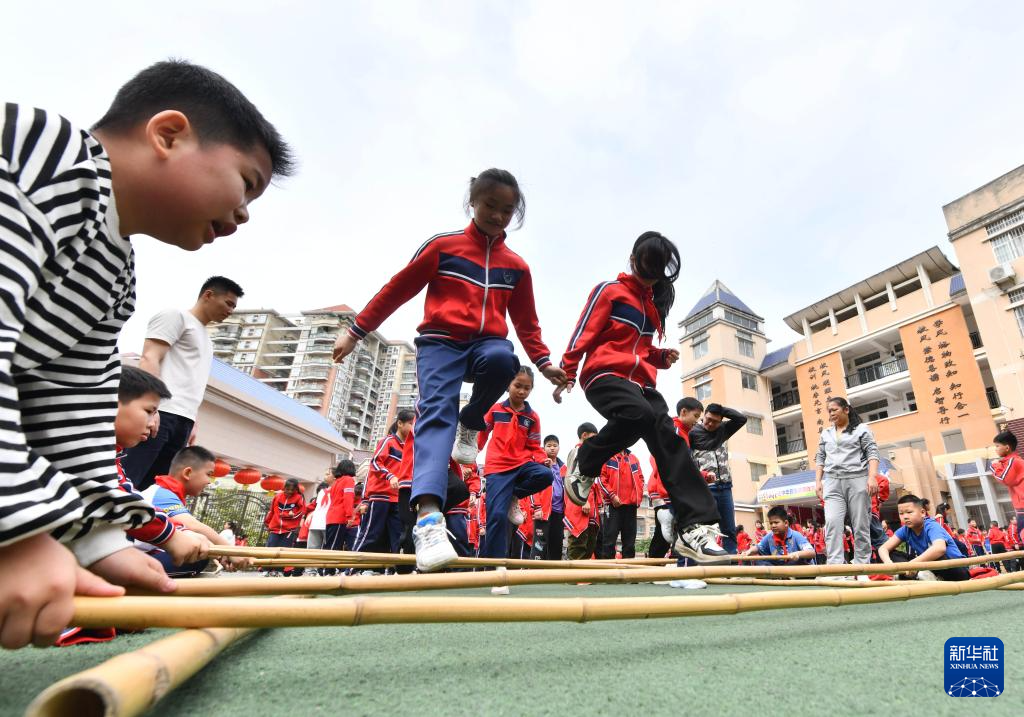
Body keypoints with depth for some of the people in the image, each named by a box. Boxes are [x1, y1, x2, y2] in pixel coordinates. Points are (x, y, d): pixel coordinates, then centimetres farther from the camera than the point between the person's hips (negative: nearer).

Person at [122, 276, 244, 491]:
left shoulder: (206, 340, 28)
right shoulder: (175, 315, 5)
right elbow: (149, 359, -7)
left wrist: (192, 423, 17)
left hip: (182, 420, 8)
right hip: (160, 412, -8)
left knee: (149, 487, 1)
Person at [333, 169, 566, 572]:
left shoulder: (517, 266, 14)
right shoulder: (443, 245, 7)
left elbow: (526, 321, 20)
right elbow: (398, 289, 8)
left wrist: (543, 361, 7)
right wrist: (356, 331, 8)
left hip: (486, 343, 2)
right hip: (440, 342, -2)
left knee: (503, 358, -34)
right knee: (436, 412, -23)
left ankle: (471, 425, -5)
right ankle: (428, 518, -33)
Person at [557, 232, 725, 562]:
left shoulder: (654, 303, 27)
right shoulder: (609, 290, 6)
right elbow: (583, 334, -3)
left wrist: (662, 357, 12)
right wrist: (566, 374, -13)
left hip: (641, 382, 7)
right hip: (604, 374, -7)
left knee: (670, 441, -13)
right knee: (638, 414, -36)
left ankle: (695, 527, -16)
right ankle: (584, 467, -11)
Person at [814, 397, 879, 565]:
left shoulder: (861, 428, 8)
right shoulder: (825, 433, 20)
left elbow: (872, 453, -1)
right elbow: (820, 458, 19)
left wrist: (872, 477, -14)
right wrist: (818, 481, 8)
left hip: (857, 480, -3)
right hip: (832, 483, 3)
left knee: (861, 526, -1)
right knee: (832, 523, -12)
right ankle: (834, 566, -16)